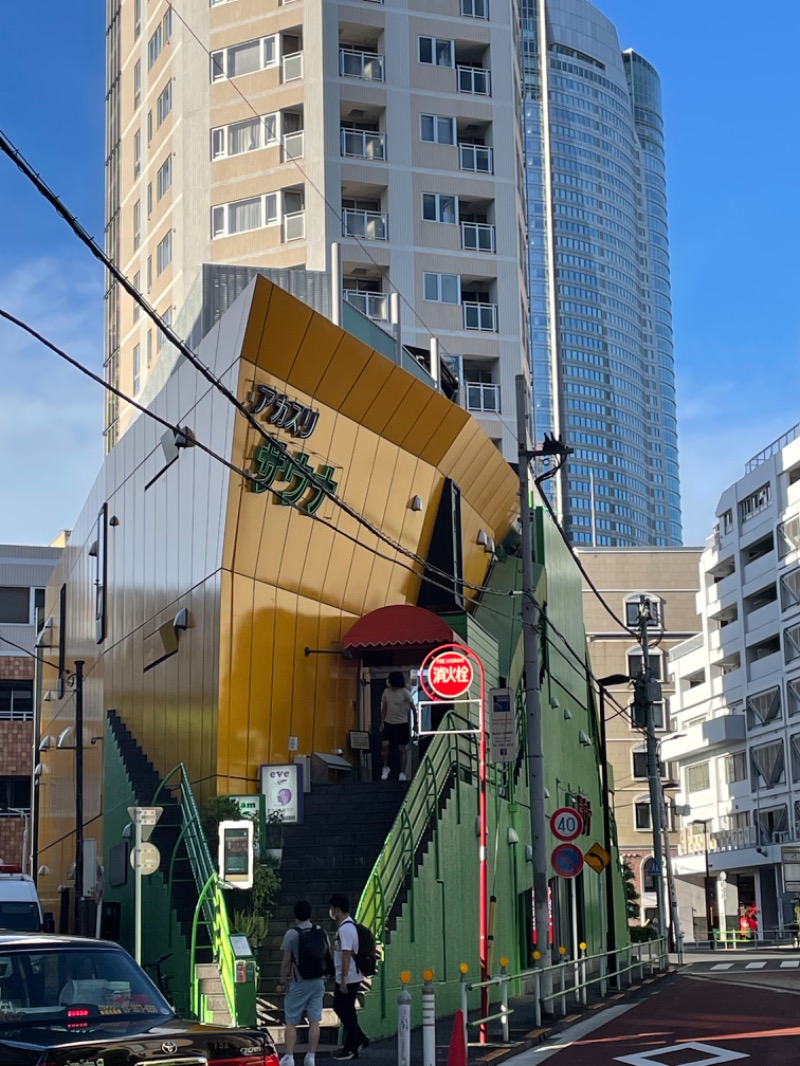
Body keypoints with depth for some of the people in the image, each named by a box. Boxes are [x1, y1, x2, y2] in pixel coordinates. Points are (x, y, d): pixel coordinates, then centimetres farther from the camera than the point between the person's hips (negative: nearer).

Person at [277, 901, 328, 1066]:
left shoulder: (291, 934, -11)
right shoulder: (320, 931, 3)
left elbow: (286, 961, -10)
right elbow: (326, 956, 10)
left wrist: (282, 982, -1)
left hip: (299, 983, -4)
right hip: (318, 981, 4)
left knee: (291, 1022, 3)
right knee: (314, 1021, 5)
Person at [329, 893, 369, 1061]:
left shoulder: (345, 929, -21)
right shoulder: (349, 926, 12)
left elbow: (346, 955, -24)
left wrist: (343, 981, -22)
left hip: (348, 979, -10)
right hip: (349, 978, 10)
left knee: (347, 1013, 0)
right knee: (339, 1007, 18)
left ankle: (351, 1049, 10)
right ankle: (360, 1039, 22)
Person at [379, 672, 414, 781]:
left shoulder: (405, 692, -12)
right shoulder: (386, 691, 0)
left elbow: (413, 708, -7)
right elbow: (384, 708, 9)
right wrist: (382, 722, 4)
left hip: (402, 724, -3)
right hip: (388, 723, 3)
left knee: (403, 748, 2)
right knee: (384, 745, -9)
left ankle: (402, 773, 11)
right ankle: (386, 767, 12)